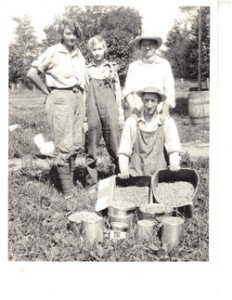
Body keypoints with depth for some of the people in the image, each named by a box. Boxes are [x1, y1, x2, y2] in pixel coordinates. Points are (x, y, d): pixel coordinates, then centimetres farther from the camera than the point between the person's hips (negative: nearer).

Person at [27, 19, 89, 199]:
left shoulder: (79, 54, 14)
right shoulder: (53, 52, -5)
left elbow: (84, 79, 25)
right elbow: (32, 73, -7)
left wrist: (82, 94, 9)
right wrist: (48, 92, -3)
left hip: (78, 98, 7)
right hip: (60, 99, -6)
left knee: (76, 143, 9)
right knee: (64, 145, -6)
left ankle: (71, 180, 22)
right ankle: (67, 190, 1)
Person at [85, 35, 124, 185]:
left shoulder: (112, 68, 11)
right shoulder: (86, 70, 9)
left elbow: (118, 93, 12)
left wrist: (121, 115, 7)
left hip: (111, 112, 0)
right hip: (92, 112, 0)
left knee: (114, 143, -2)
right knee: (91, 143, 0)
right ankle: (92, 179, 7)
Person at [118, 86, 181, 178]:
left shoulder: (167, 122, 5)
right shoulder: (132, 122, 6)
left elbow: (174, 150, -3)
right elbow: (123, 153, 2)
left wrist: (174, 165, -23)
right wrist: (124, 170, -16)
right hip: (135, 175, 0)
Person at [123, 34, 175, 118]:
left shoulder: (164, 64, 9)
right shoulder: (133, 66, 13)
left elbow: (169, 90, 5)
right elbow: (128, 90, 8)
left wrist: (165, 111, -7)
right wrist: (133, 108, -8)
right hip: (136, 113, 1)